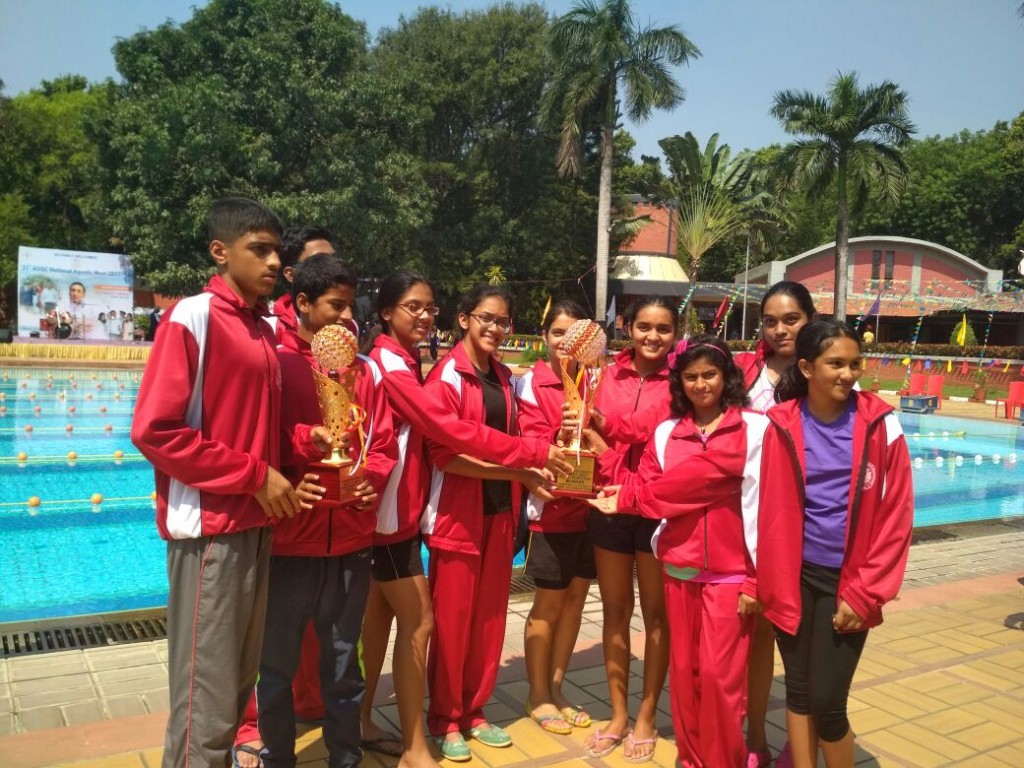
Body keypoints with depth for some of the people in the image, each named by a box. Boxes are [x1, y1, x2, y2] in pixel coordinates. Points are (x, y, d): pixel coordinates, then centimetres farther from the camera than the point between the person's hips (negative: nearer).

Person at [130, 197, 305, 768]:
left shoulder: (265, 330, 13)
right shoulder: (193, 317, -9)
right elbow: (154, 429, -15)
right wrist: (254, 476, -14)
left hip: (257, 525, 7)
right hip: (211, 529, -7)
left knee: (238, 681, 16)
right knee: (208, 695, 1)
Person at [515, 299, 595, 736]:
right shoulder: (531, 384, -7)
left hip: (589, 503, 5)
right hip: (553, 507, -4)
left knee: (576, 598, 13)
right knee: (549, 603, 6)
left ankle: (556, 688, 29)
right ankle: (537, 696, 23)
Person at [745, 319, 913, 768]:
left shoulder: (880, 424, -7)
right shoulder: (781, 426, -4)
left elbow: (895, 517, -5)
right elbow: (768, 510, 2)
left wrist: (864, 593, -8)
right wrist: (755, 581, 2)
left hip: (847, 581, -1)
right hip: (794, 576, 2)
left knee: (826, 700, -1)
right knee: (798, 691, 11)